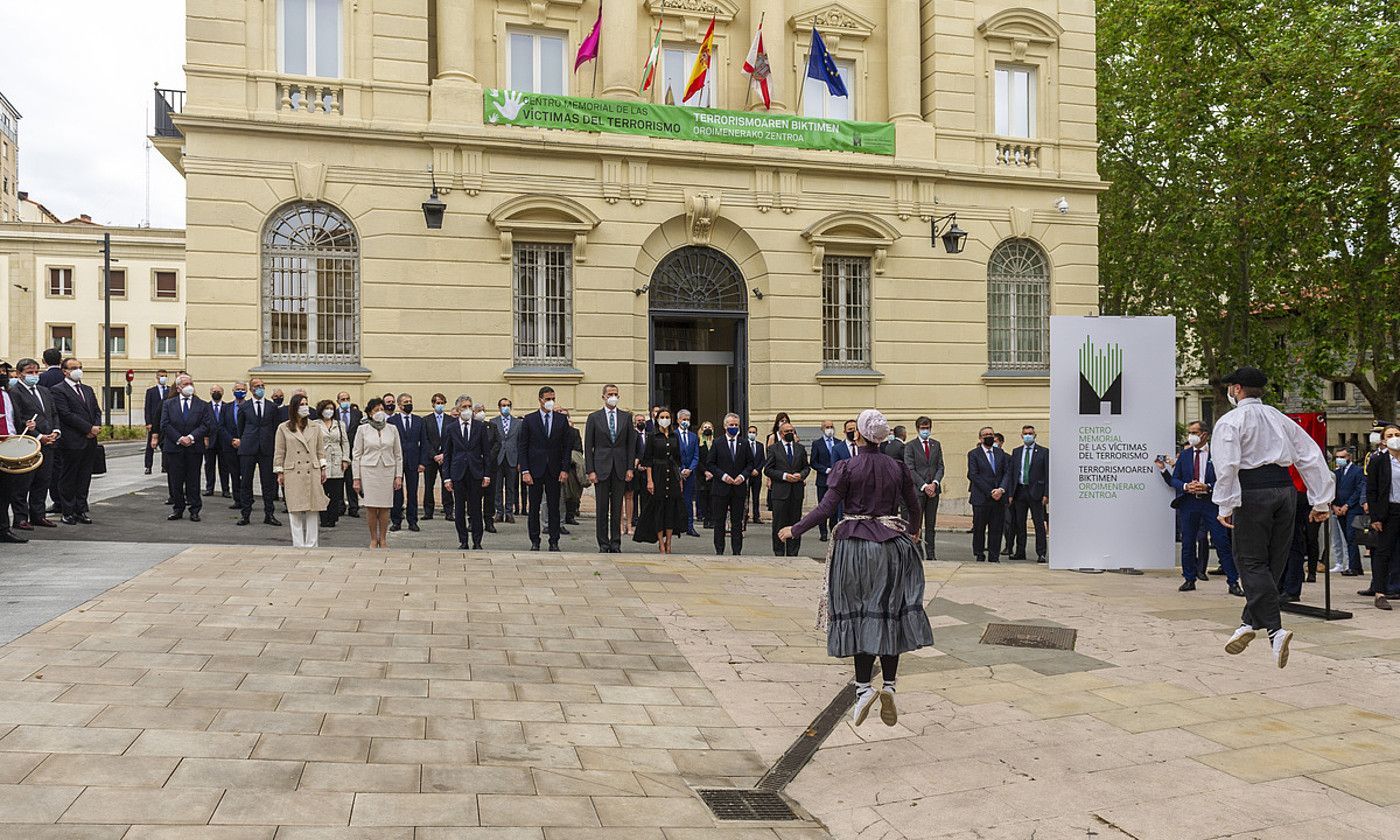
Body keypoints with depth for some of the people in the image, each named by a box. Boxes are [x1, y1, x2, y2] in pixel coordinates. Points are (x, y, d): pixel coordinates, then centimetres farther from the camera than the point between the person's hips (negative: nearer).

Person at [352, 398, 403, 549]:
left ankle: (383, 539, 13)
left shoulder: (392, 429, 6)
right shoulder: (363, 429, 1)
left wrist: (398, 476, 2)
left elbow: (398, 454, 8)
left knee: (385, 507, 2)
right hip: (369, 470, -1)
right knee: (371, 507, -1)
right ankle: (373, 539, 11)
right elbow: (356, 454, 2)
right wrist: (356, 478, -2)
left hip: (387, 471, 1)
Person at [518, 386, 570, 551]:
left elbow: (566, 448, 7)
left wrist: (565, 470, -3)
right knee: (534, 507, 4)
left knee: (554, 508, 2)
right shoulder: (529, 420, 2)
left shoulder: (562, 421, 6)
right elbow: (522, 447, 0)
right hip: (535, 470, -1)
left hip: (554, 471, 1)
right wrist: (525, 471, -8)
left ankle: (554, 542, 8)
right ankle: (535, 541, 12)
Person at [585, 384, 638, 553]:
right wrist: (590, 471, -6)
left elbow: (631, 444, 8)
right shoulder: (594, 418, 3)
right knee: (602, 508, 1)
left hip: (620, 468, 2)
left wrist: (630, 468, 0)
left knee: (617, 507, 5)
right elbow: (588, 446, 1)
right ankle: (603, 544, 7)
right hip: (601, 468, -2)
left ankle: (616, 543, 11)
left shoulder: (626, 417, 9)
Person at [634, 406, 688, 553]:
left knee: (672, 508, 3)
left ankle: (668, 543, 10)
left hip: (673, 475, 4)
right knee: (658, 508, -1)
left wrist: (680, 479, 9)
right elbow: (648, 460, -5)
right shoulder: (652, 436, -2)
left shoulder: (674, 437, 10)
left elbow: (678, 459, 14)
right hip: (657, 475, -4)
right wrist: (649, 480, -12)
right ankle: (661, 543, 6)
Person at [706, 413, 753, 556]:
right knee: (719, 521, 3)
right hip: (721, 488, -1)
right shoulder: (717, 444, 3)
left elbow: (750, 463, 9)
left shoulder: (745, 444, 8)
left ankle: (737, 551, 9)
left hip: (739, 487, 1)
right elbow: (710, 465, 1)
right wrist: (723, 476, -11)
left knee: (737, 521, 4)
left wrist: (743, 476, -8)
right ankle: (719, 551, 10)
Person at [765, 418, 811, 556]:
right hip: (780, 491, -3)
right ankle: (779, 554, 9)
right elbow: (767, 469, -2)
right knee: (779, 524, 1)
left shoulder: (800, 448, 12)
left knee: (795, 523, 6)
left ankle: (792, 554, 14)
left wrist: (801, 475, -6)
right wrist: (784, 476, -13)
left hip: (797, 492, 3)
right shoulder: (773, 449, 2)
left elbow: (807, 467, 15)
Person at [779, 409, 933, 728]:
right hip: (892, 544, 2)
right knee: (890, 614, 8)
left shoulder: (847, 467, -7)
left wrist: (795, 530, -1)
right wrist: (912, 532, 34)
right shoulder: (897, 468, 4)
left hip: (855, 544, -2)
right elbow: (915, 507, 14)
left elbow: (826, 507, -12)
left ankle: (863, 687, 1)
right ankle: (889, 686, 1)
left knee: (860, 616, 6)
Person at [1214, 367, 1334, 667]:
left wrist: (1226, 506, -13)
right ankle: (1250, 622, 16)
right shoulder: (1279, 418, 17)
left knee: (1251, 561, -3)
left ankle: (1274, 629, -13)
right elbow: (1311, 457, 14)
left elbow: (1227, 465, -15)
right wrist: (1321, 501, 14)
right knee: (1273, 562, 11)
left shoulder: (1230, 421, -2)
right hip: (1285, 489, 6)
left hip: (1252, 492, -6)